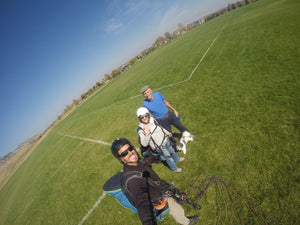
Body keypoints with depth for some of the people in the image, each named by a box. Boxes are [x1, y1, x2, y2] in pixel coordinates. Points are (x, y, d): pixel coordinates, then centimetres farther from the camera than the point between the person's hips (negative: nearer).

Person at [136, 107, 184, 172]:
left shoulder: (152, 120, -11)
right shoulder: (141, 130, -27)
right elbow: (144, 144, -30)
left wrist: (167, 132, 21)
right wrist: (147, 134, -45)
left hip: (165, 140, 6)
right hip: (159, 147, -5)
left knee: (171, 150, 29)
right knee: (168, 157, 14)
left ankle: (177, 159, 62)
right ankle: (174, 168, 45)